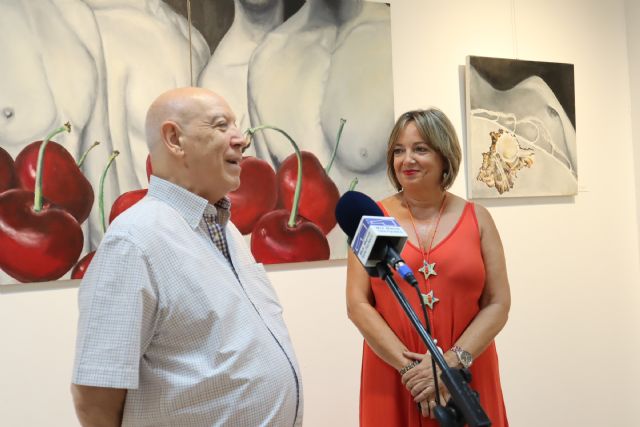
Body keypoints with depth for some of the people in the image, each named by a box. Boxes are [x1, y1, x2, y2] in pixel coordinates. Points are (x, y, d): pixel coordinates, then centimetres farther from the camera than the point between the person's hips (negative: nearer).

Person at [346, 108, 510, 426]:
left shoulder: (477, 218, 3)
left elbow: (498, 304, -1)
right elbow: (357, 304, -4)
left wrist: (451, 362, -12)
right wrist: (407, 365, -13)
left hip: (465, 378, 1)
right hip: (392, 379, 0)